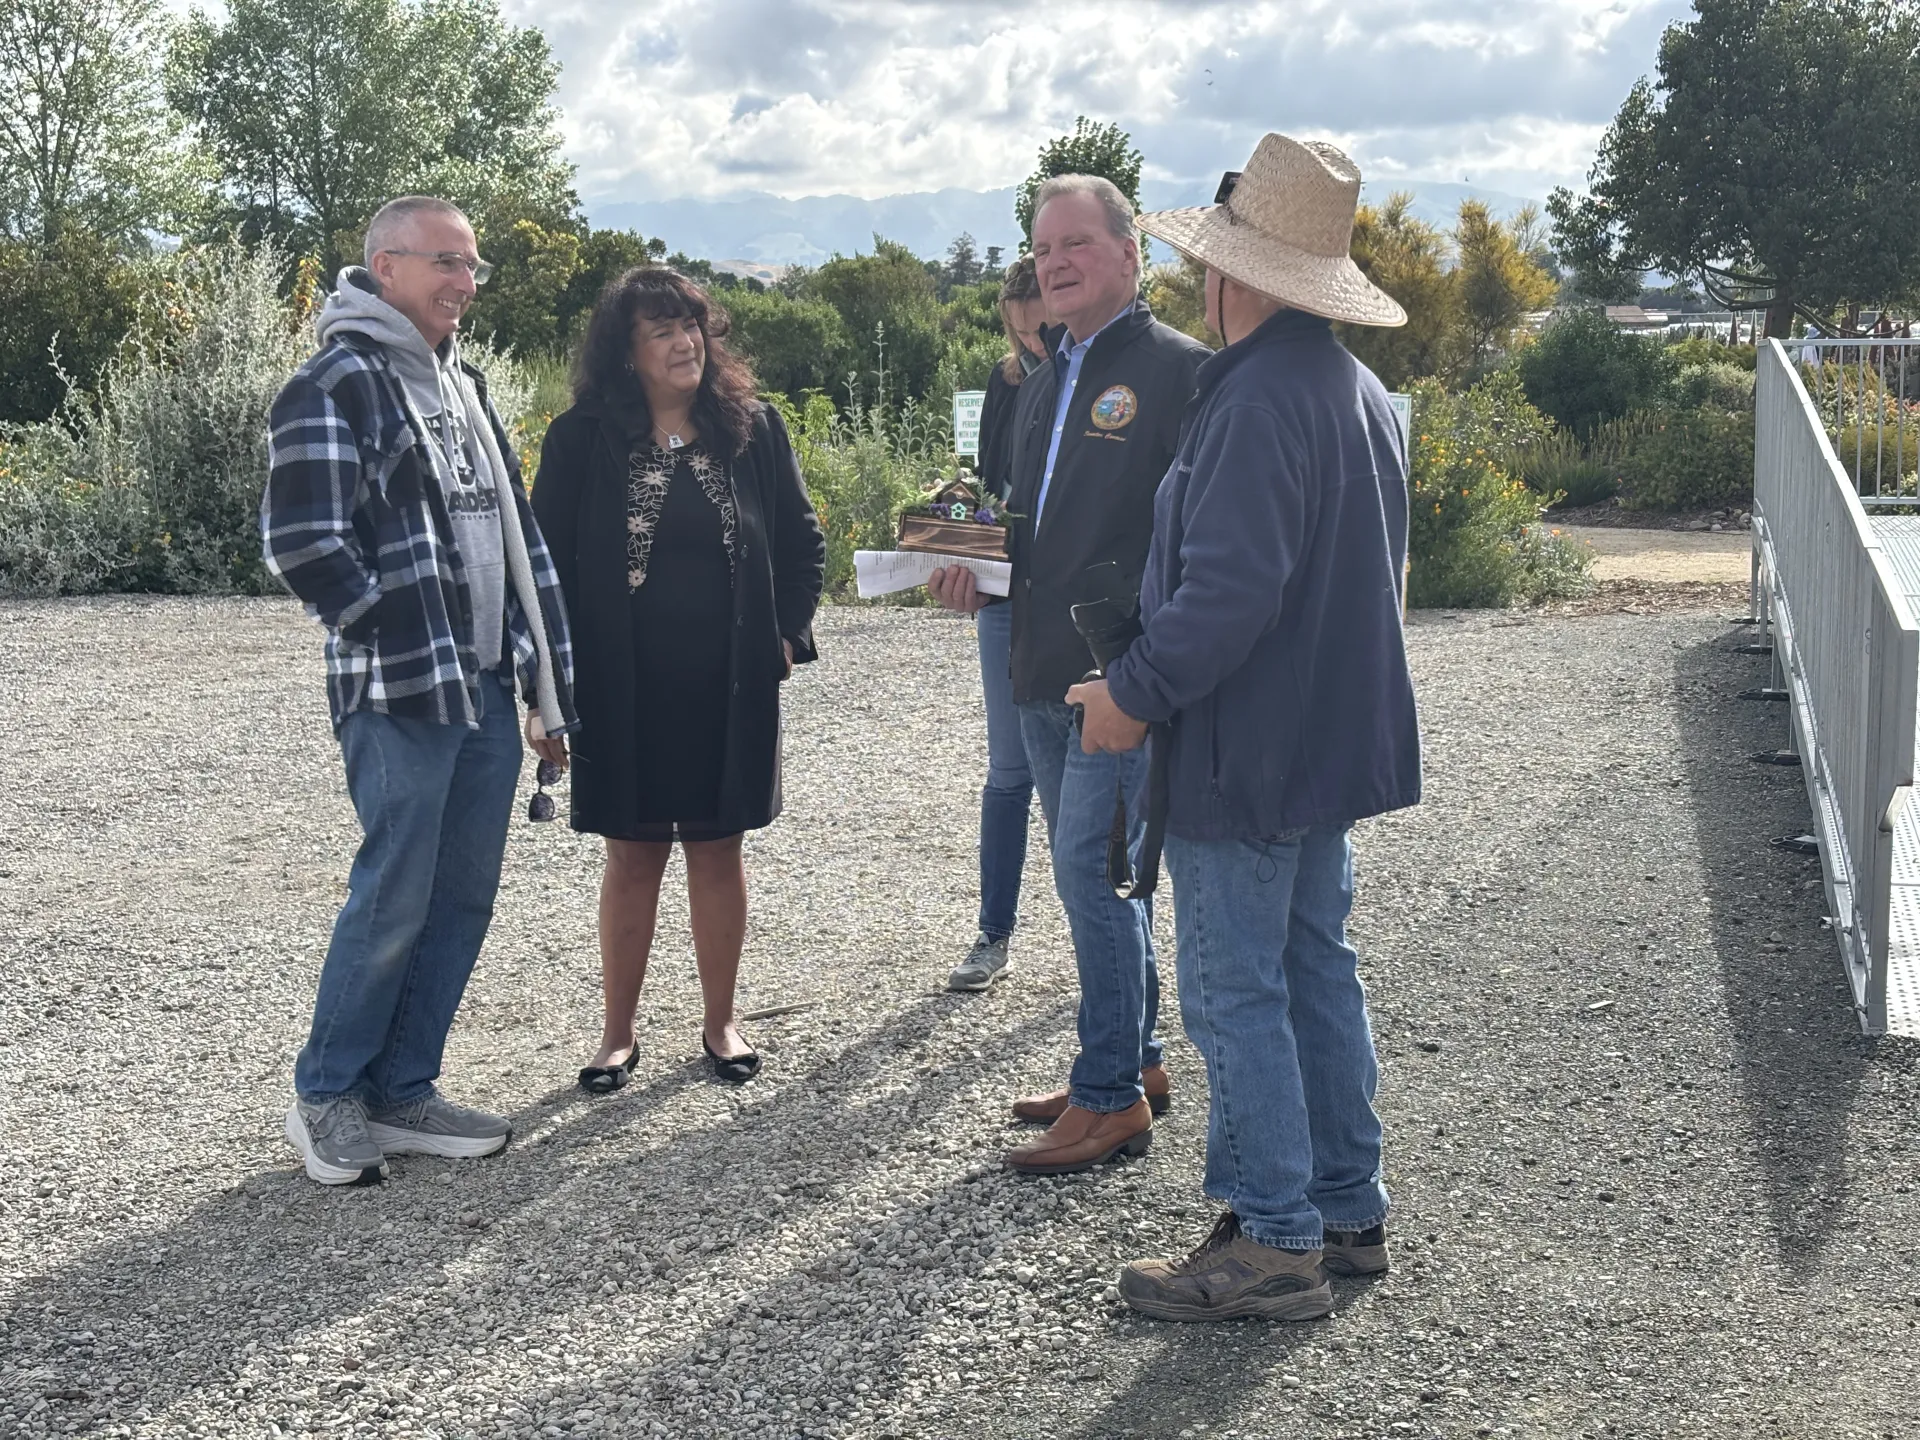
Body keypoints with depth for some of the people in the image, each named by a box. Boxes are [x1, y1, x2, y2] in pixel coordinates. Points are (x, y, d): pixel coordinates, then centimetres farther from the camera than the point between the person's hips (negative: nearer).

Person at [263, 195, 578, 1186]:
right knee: (394, 900, -3)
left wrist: (547, 678, 15)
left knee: (464, 898, 10)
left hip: (486, 690, 8)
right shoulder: (336, 385, -9)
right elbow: (302, 544, -17)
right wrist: (397, 634, -11)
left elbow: (513, 534, 20)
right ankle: (326, 1097, 14)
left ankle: (401, 1093, 21)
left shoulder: (462, 386, 18)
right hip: (399, 696, -8)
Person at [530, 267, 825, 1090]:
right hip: (622, 689, -1)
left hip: (730, 685, 1)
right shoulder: (582, 440, -3)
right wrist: (560, 673, -5)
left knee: (718, 851, 10)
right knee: (633, 857, 7)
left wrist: (788, 634, 1)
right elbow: (550, 558, -1)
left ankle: (720, 1023, 23)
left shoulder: (752, 429, 2)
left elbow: (801, 539, 9)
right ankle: (618, 1033, 19)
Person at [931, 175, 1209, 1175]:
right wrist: (977, 566, 6)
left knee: (1089, 871, -8)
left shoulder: (1178, 370, -8)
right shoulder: (1046, 383, 18)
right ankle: (1136, 1061, 28)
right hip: (1044, 670, 9)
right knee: (1098, 871, 15)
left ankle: (1110, 1096, 3)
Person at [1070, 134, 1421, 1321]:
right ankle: (1349, 1210, 26)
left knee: (1238, 993, -1)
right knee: (1319, 969, 17)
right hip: (1335, 736, 10)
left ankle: (1276, 1244, 6)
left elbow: (1228, 588, -27)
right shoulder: (1361, 390, 12)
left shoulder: (1258, 401, -21)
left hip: (1247, 754, -10)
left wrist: (1137, 692, -18)